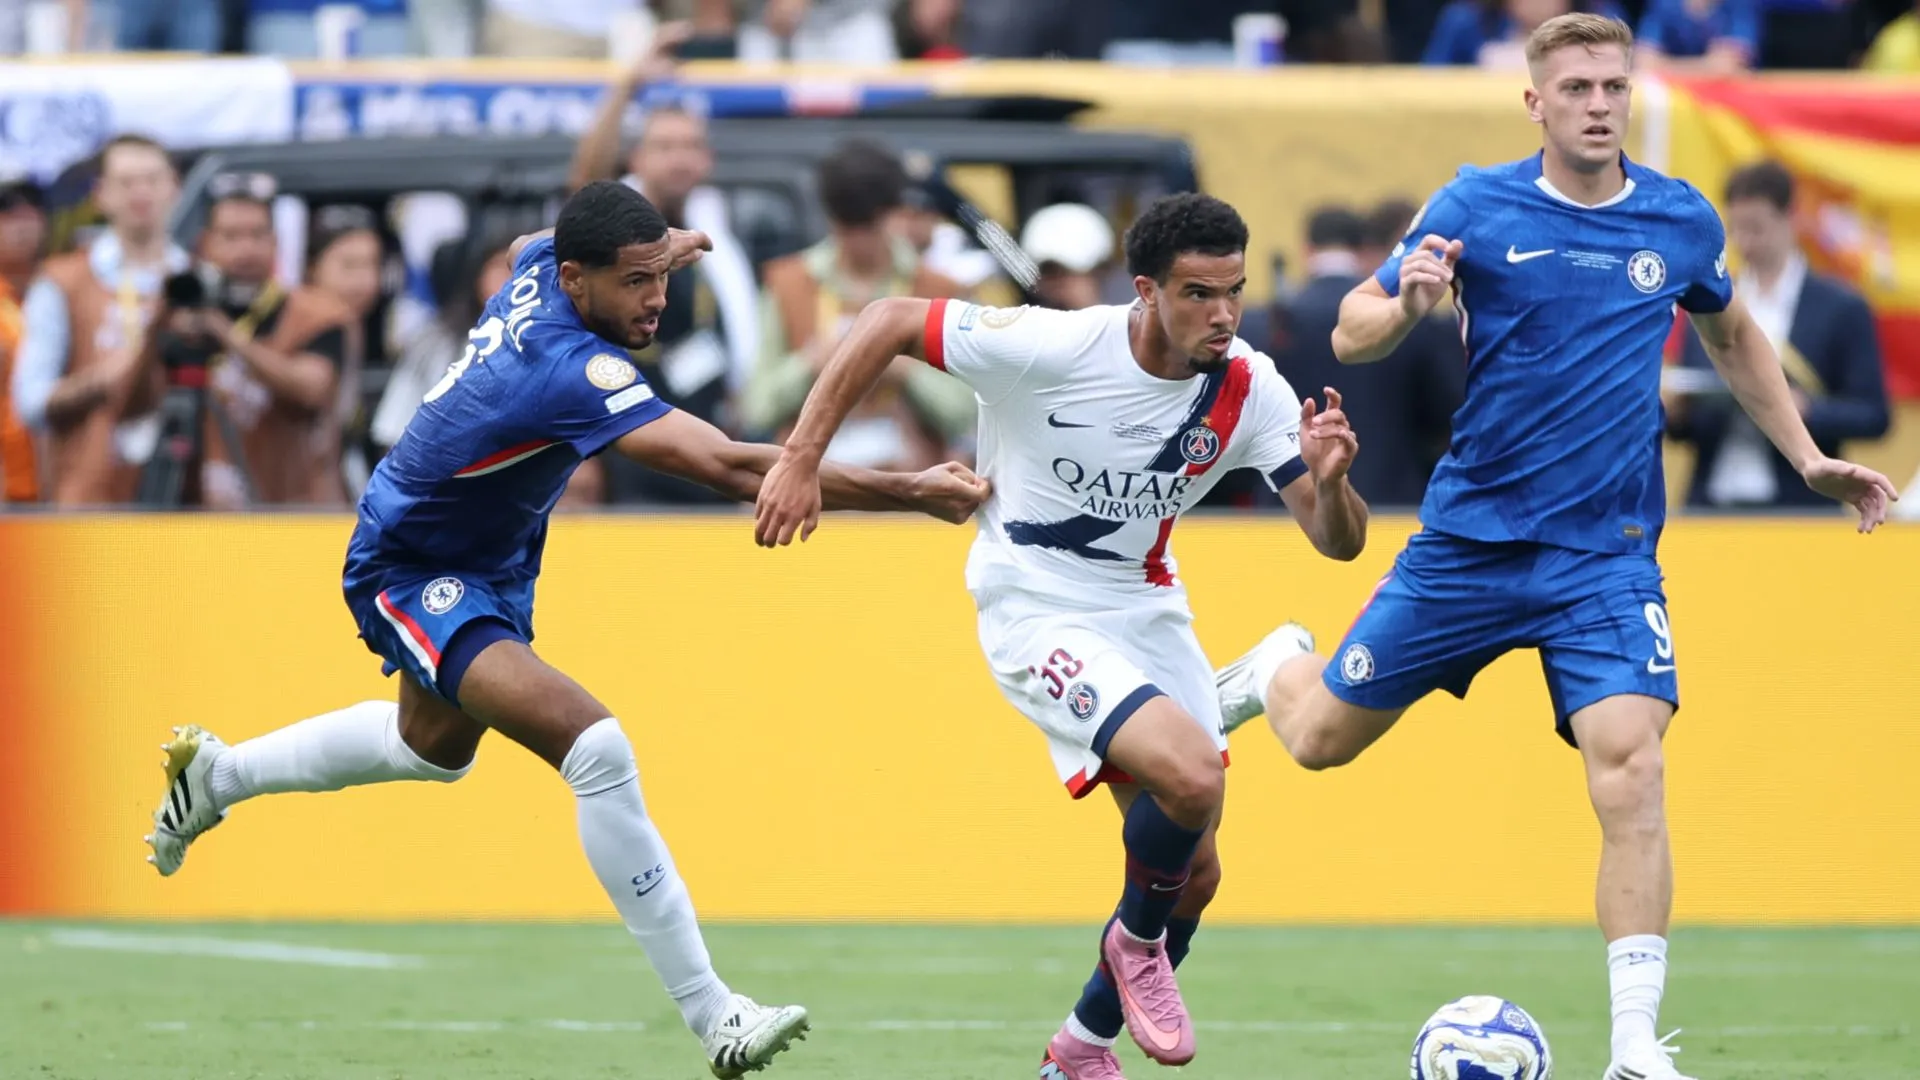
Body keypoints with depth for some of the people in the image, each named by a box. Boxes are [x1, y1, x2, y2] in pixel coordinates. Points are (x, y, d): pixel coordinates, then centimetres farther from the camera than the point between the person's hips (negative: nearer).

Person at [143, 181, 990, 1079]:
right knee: (597, 750, -28)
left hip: (490, 560, 10)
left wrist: (654, 253, 4)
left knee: (435, 745, 35)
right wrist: (913, 493, -47)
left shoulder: (542, 264, -11)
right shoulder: (570, 368, -37)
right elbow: (733, 467, -46)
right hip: (412, 576, -10)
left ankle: (216, 774, 57)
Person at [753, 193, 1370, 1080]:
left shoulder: (1249, 391, -10)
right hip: (1038, 613, -6)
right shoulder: (1052, 347, -24)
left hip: (1147, 612, 6)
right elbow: (889, 322, -15)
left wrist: (1329, 478, -32)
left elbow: (1339, 542, -9)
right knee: (1192, 774, -28)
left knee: (1193, 873, 8)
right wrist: (801, 460, -18)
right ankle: (1138, 943, 2)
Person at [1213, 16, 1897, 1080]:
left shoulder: (1681, 220, 3)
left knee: (1630, 763, -21)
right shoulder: (1477, 207, -6)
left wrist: (1806, 458, 19)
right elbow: (1350, 334, -6)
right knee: (1321, 737, 10)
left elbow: (1733, 336, 23)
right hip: (1470, 539, 0)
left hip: (1606, 554, 0)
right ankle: (1281, 668, 49)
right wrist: (1406, 304, -28)